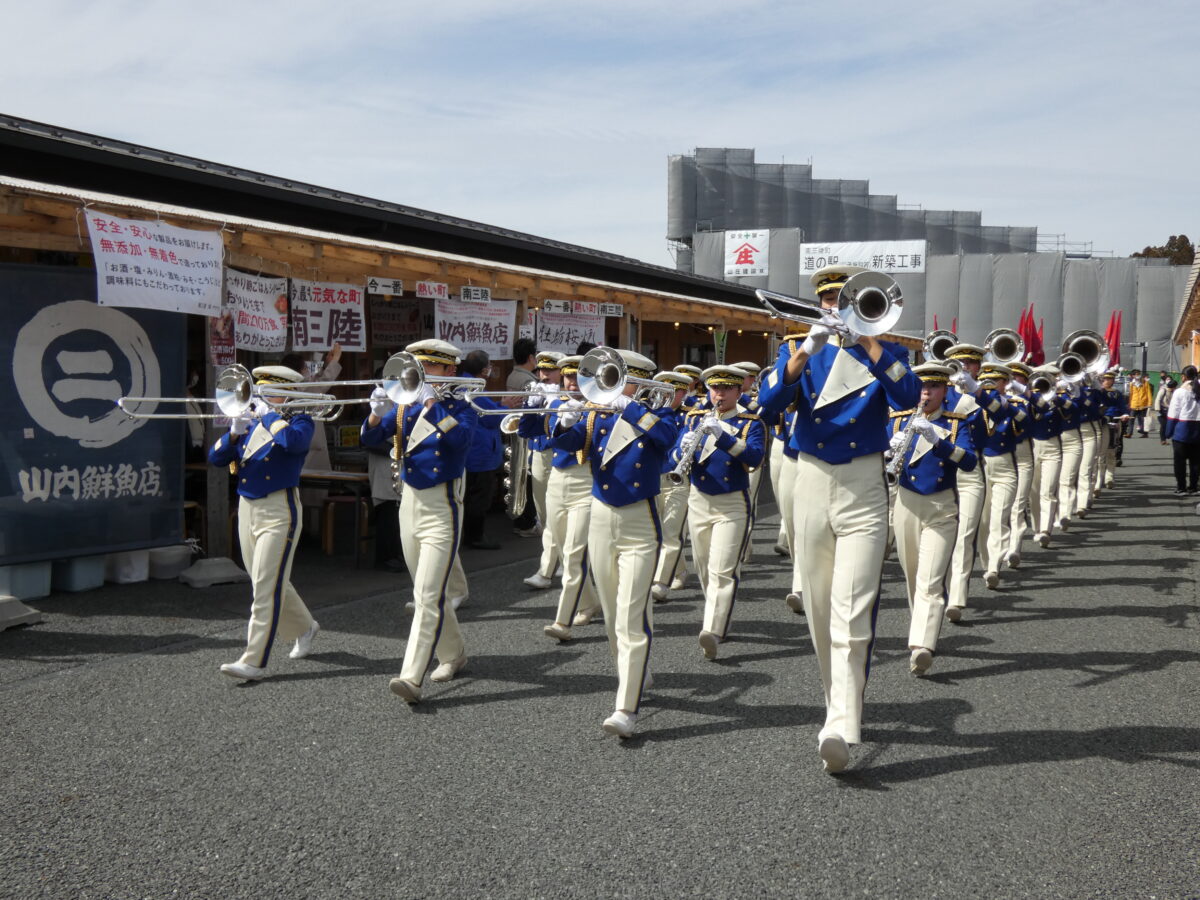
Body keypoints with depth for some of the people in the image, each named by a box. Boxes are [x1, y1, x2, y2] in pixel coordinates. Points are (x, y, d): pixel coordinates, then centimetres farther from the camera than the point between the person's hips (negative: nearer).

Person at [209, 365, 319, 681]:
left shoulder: (299, 420, -3)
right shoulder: (250, 422, 14)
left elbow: (292, 440, -27)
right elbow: (216, 458, 8)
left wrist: (268, 414, -15)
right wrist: (235, 431, -8)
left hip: (278, 511, -7)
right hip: (246, 508, 7)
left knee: (267, 586, -10)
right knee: (265, 583, 17)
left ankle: (254, 661, -9)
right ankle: (304, 627, 38)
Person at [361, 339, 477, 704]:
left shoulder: (461, 408, -4)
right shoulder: (406, 405, 9)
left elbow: (460, 438, -25)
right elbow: (369, 438, 1)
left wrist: (433, 403, -26)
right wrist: (378, 413, -18)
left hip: (442, 509, -6)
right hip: (410, 503, 6)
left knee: (429, 595, -13)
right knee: (427, 591, 17)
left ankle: (412, 678, -16)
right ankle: (453, 654, 35)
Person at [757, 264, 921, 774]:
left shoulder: (881, 352, 7)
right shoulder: (800, 349, 10)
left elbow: (909, 397, -13)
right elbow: (769, 401, -6)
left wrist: (867, 339, -15)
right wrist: (806, 350, -19)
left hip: (863, 488, -3)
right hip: (811, 482, 3)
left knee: (852, 614, -14)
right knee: (819, 610, 12)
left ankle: (841, 727, -18)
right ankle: (840, 703, 29)